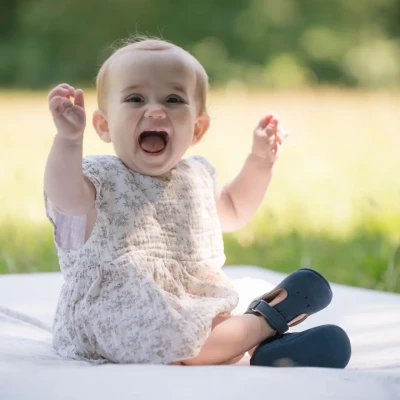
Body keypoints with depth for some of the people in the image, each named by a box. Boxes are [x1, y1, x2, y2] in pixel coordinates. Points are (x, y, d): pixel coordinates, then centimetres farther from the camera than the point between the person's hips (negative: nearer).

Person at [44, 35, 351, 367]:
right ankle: (266, 322, -17)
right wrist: (69, 138, -47)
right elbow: (67, 198, -31)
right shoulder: (101, 179, -7)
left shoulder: (196, 176, 15)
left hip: (197, 312, 7)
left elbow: (233, 211, 35)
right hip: (120, 324, -7)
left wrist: (261, 160, 21)